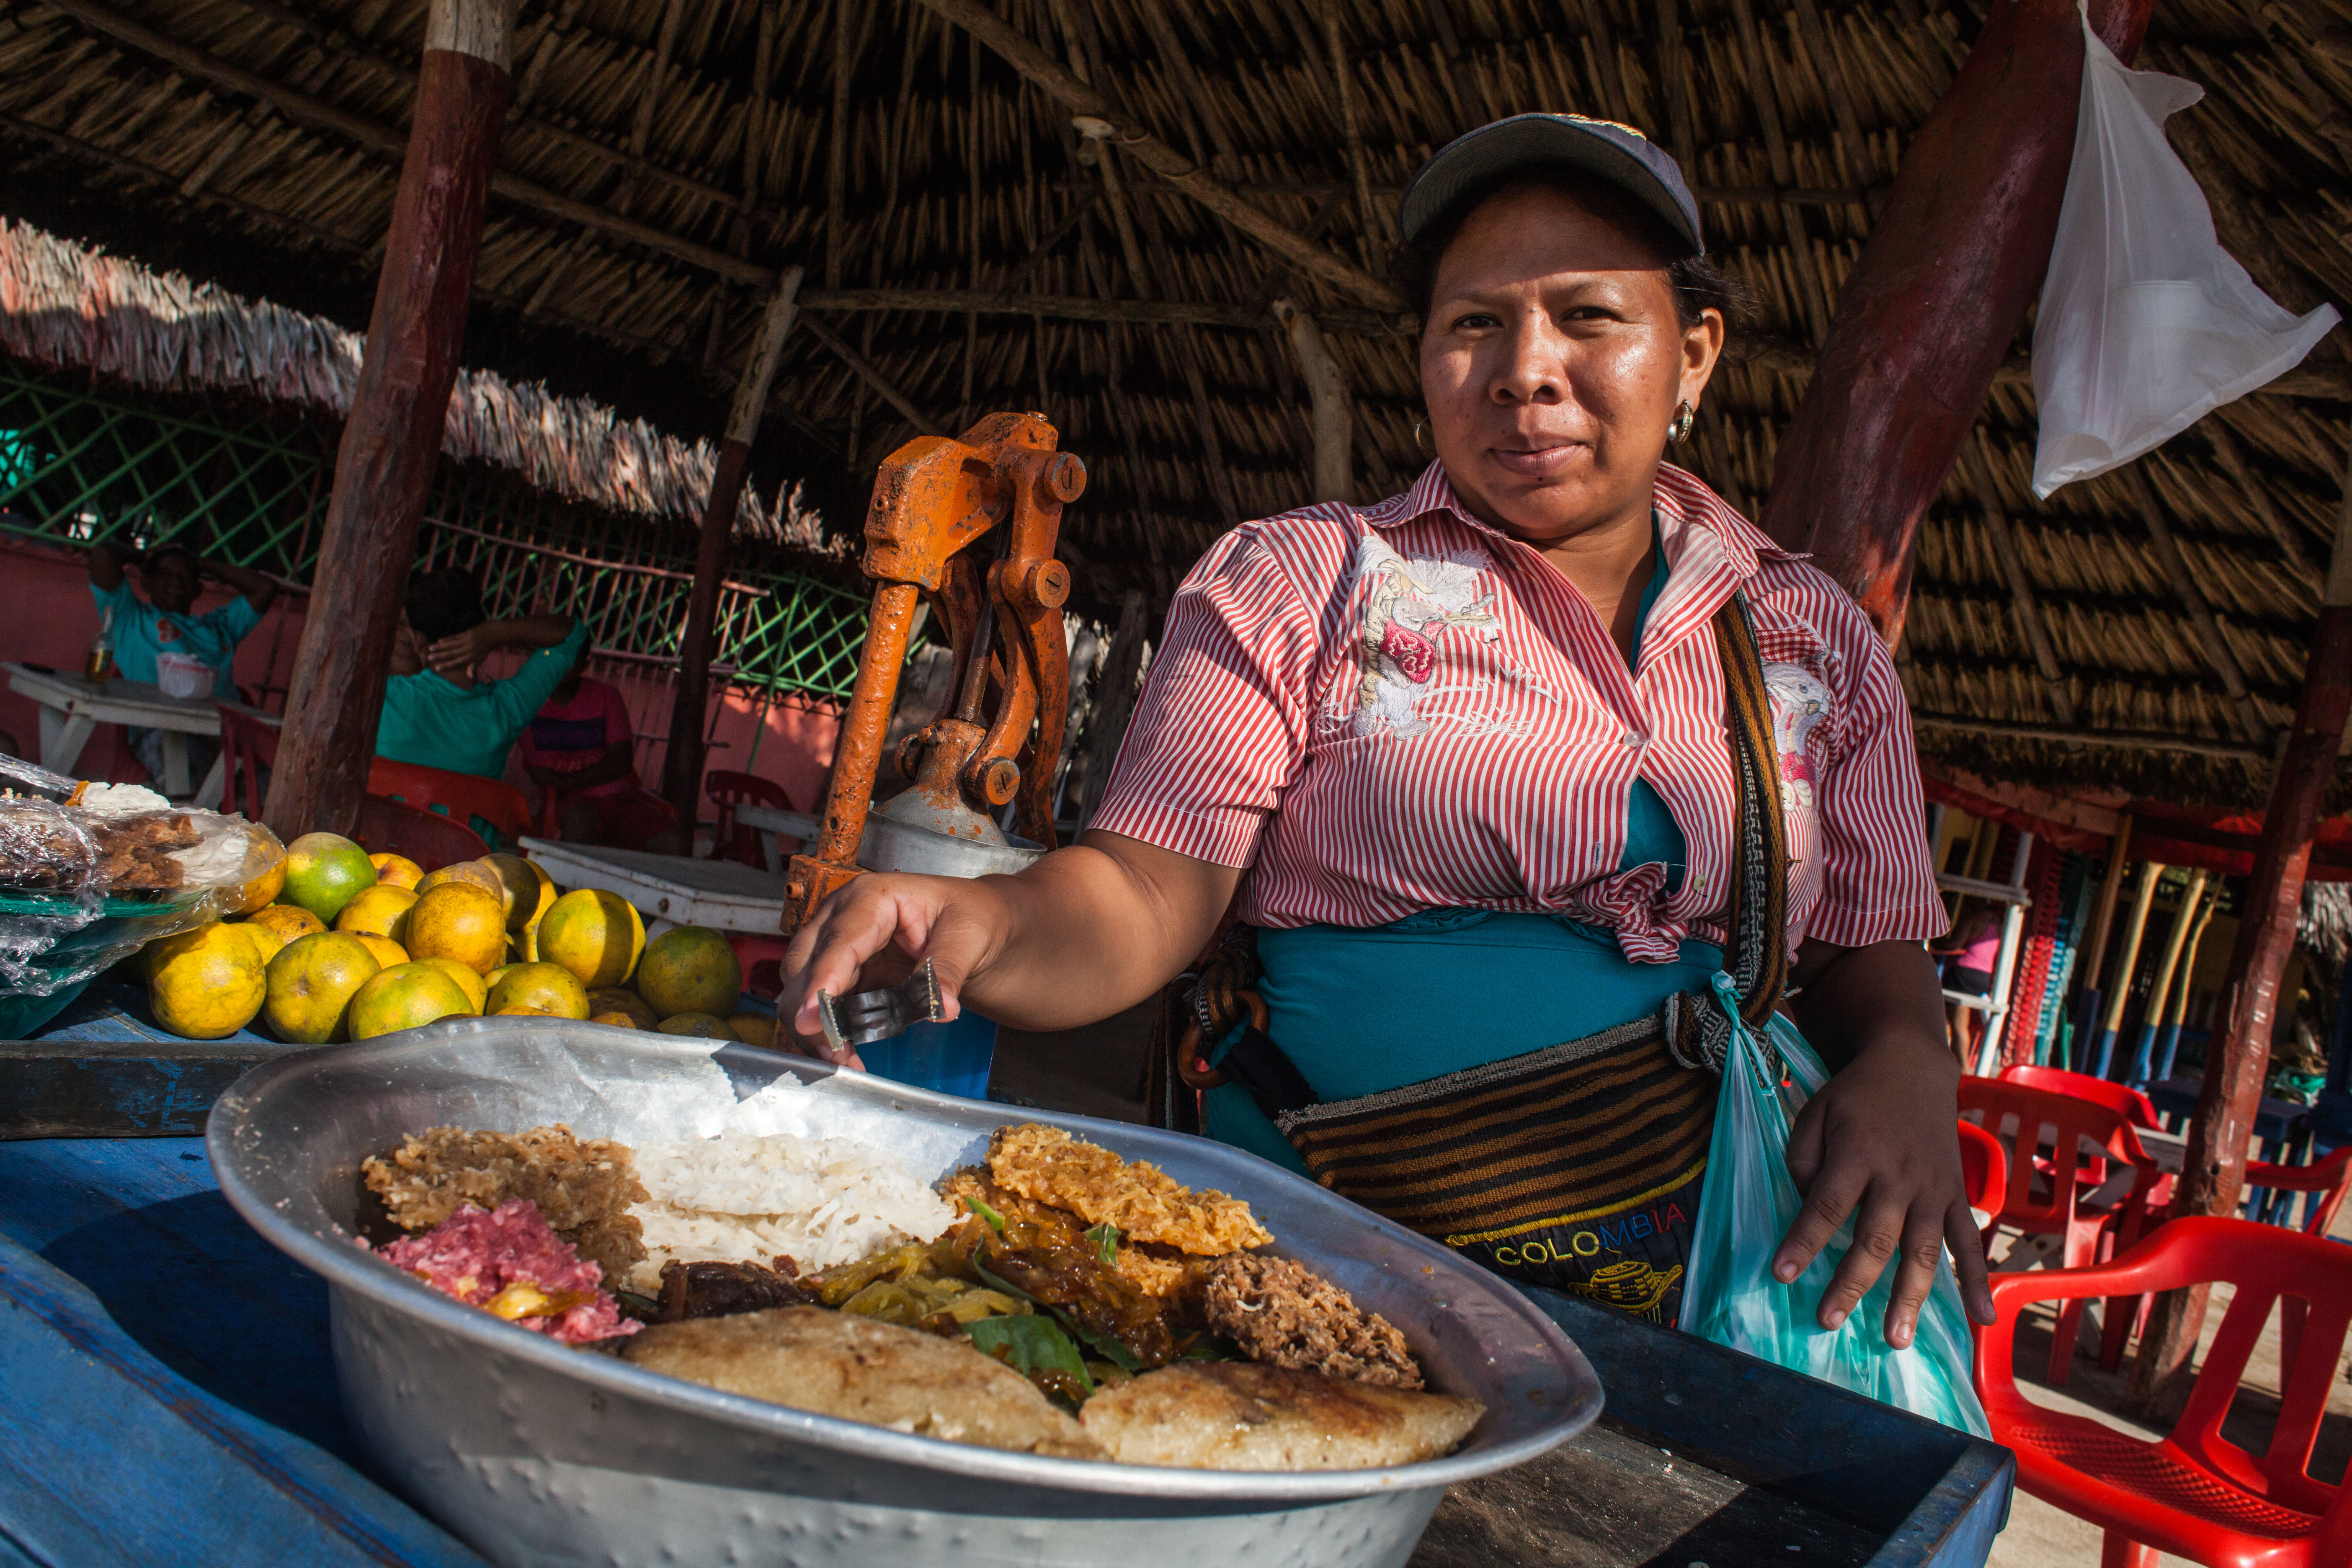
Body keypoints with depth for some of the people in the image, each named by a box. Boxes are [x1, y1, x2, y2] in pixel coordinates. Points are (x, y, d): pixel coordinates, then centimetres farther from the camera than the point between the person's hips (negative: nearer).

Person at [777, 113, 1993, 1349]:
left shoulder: (1818, 645, 12)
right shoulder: (1291, 585, 2)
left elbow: (1868, 957, 14)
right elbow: (1145, 894, -5)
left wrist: (1909, 1069, -9)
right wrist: (985, 924, -27)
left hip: (1705, 1263, 3)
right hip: (1328, 1237, -2)